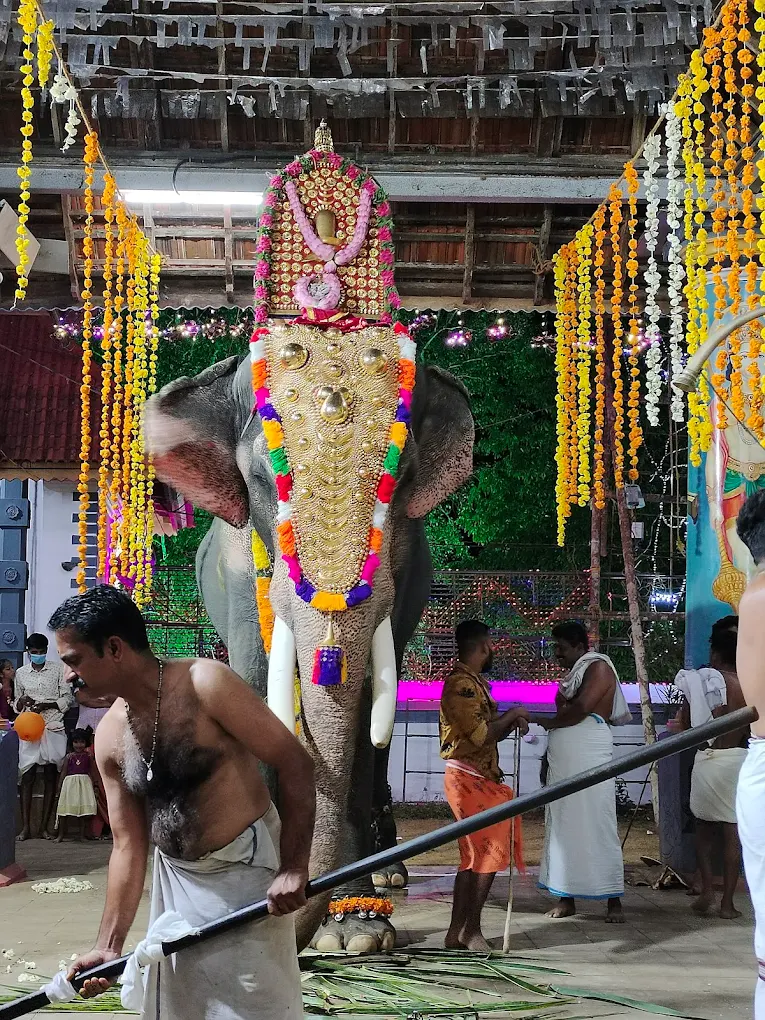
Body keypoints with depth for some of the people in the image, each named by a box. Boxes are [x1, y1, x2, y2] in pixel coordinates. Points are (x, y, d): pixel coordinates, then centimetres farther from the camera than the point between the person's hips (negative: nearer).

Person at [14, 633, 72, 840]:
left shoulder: (58, 669, 4)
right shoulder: (21, 673, 10)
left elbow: (67, 698, 2)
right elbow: (17, 703, 18)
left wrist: (45, 705, -12)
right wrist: (21, 702, -5)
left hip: (53, 729, -1)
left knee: (50, 777, 1)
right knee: (27, 777, -3)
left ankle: (45, 826, 5)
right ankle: (25, 827, -1)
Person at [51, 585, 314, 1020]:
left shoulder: (205, 684, -20)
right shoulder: (110, 736, -1)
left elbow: (296, 765, -19)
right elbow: (128, 845, 4)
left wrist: (293, 869, -22)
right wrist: (109, 945, -1)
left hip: (246, 872, -6)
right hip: (174, 882, 6)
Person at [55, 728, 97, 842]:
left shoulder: (88, 757, 6)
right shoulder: (69, 757, 6)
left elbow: (90, 773, 8)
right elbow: (63, 772, 7)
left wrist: (92, 786, 3)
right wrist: (59, 786, 3)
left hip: (84, 783, 0)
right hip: (70, 782, 0)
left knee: (84, 809, -1)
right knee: (64, 809, -1)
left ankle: (81, 834, 8)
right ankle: (60, 835, 7)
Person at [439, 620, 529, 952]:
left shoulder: (474, 682, 17)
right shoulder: (461, 684, -15)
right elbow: (480, 735, -21)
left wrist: (510, 724, 4)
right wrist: (511, 715, -7)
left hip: (480, 778, 10)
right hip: (468, 779, -10)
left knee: (476, 856, 11)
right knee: (489, 852, -7)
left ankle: (458, 932, 14)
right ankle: (470, 930, 0)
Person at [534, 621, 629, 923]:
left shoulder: (599, 667, -3)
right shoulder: (572, 674, 22)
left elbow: (580, 708, -14)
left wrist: (544, 721, -2)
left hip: (589, 757, -8)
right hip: (563, 760, 8)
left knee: (597, 825, -6)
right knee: (563, 826, 5)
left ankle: (614, 900, -2)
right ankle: (566, 898, 8)